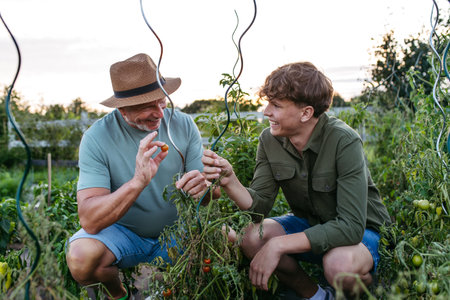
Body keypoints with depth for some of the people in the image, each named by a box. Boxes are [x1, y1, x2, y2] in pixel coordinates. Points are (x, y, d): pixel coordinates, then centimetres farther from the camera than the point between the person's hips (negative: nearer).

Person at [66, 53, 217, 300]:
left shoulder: (184, 125, -10)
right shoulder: (97, 138, -19)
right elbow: (89, 221, -27)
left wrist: (203, 186, -33)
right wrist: (138, 181, -42)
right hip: (122, 232, -2)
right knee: (81, 258, -31)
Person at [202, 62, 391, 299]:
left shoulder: (344, 142, -27)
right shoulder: (269, 139, -10)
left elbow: (351, 226, -31)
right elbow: (260, 206, -11)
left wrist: (278, 244, -35)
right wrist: (229, 181, -32)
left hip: (360, 230, -5)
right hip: (308, 225, 5)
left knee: (339, 264, -37)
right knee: (252, 236, -20)